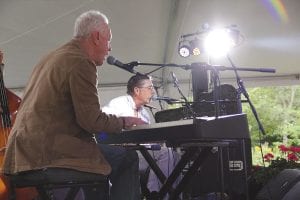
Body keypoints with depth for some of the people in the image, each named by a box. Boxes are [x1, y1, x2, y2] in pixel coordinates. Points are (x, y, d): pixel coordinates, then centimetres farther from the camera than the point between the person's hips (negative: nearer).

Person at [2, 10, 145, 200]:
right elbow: (91, 120, -17)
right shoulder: (82, 63, -12)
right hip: (49, 151, -10)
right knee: (128, 158, -2)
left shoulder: (52, 57, 17)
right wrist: (124, 121, 0)